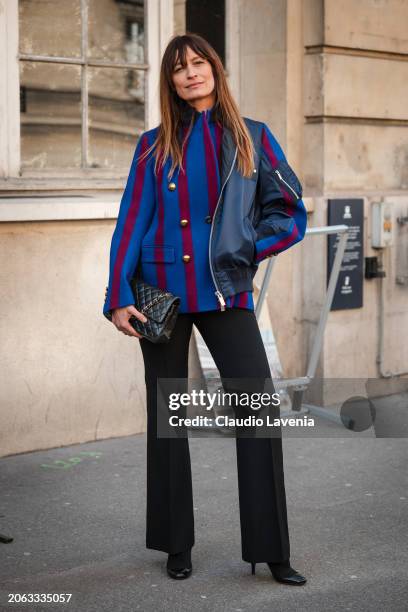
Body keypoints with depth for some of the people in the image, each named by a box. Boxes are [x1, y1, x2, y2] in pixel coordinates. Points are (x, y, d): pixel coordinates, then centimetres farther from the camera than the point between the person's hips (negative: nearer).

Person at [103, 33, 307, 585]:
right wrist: (119, 297, -6)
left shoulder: (252, 138, 7)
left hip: (227, 293, 0)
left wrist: (249, 251, -7)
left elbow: (291, 213, 7)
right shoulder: (155, 145, 6)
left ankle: (271, 551, 0)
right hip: (163, 292, 1)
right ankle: (176, 546, 20)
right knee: (166, 416, 6)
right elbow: (132, 221, 1)